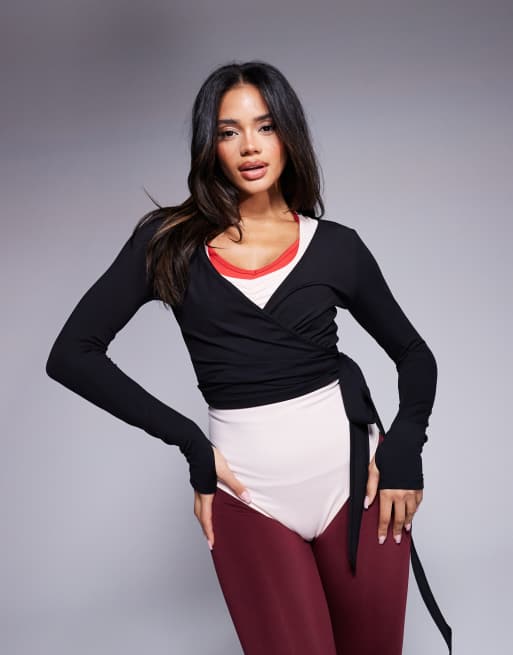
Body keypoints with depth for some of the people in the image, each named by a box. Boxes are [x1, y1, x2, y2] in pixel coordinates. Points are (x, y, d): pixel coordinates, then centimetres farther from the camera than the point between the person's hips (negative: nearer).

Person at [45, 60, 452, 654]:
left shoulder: (336, 245, 3)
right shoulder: (171, 242, 0)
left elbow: (414, 354, 13)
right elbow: (71, 354, -5)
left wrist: (404, 448, -4)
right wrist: (191, 444, -10)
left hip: (352, 472, 2)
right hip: (249, 492, -1)